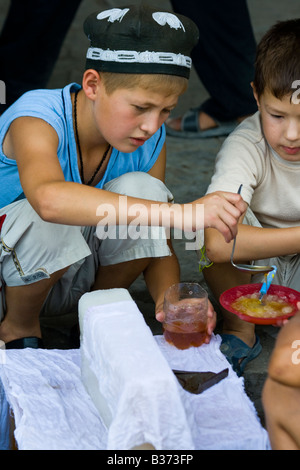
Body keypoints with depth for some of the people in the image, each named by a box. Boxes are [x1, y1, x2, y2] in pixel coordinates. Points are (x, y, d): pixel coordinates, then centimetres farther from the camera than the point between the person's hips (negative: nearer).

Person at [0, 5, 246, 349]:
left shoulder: (150, 140, -11)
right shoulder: (38, 117, -28)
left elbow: (157, 244, -7)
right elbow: (48, 198, -52)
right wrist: (180, 213, -57)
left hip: (68, 281, 4)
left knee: (143, 190, -22)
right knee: (50, 223, -38)